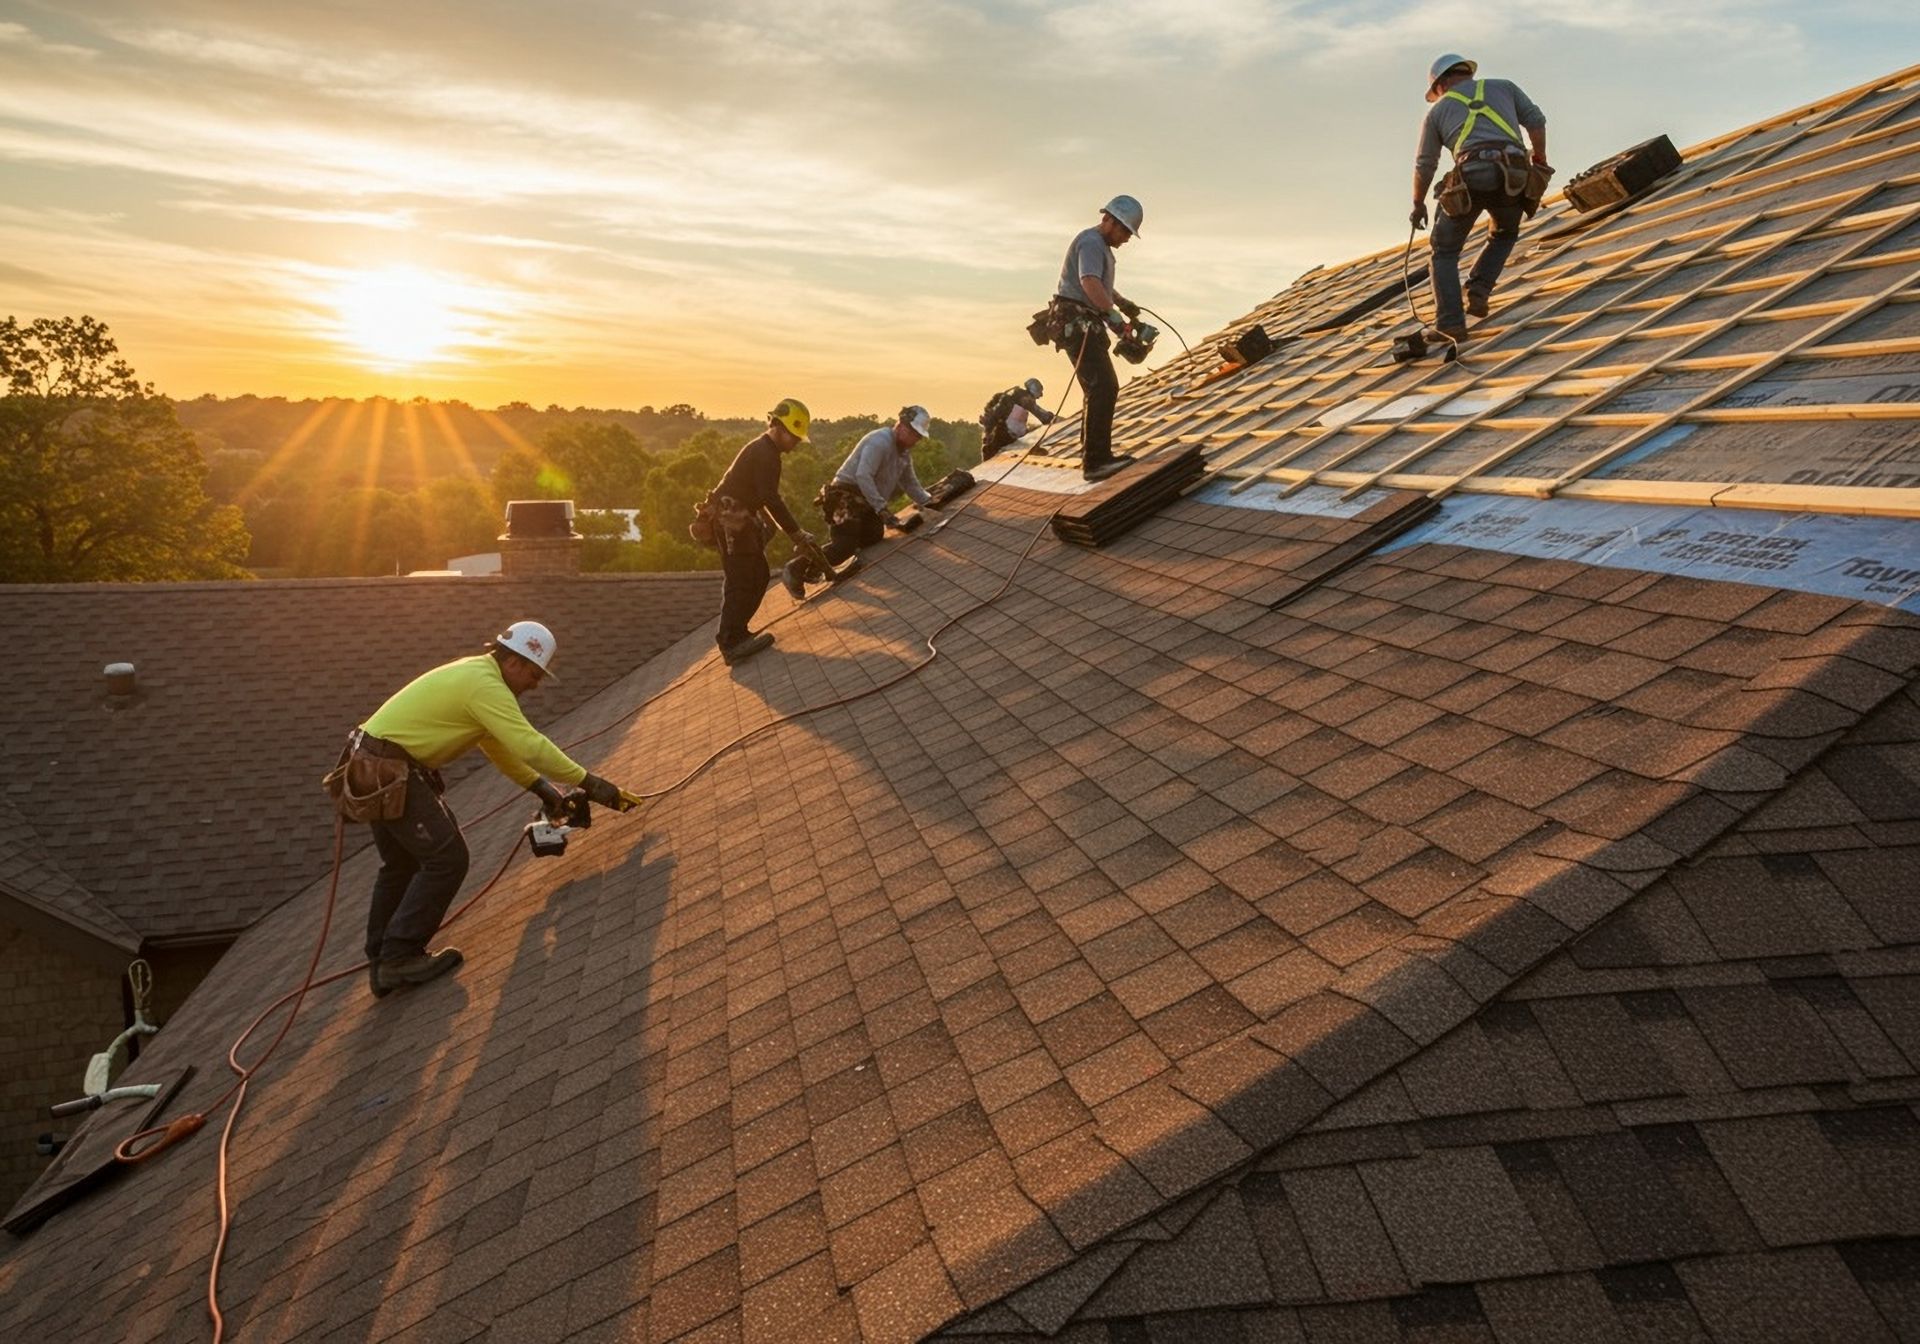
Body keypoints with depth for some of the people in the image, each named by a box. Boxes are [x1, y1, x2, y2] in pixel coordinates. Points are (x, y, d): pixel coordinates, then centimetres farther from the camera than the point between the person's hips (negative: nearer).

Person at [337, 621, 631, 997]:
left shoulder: (476, 675, 14)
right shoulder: (486, 684, -19)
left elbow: (498, 745, 19)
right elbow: (531, 745, -25)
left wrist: (540, 787, 13)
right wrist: (589, 782, -19)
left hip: (375, 767, 11)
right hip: (390, 772, -11)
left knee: (402, 863, 19)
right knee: (447, 859, -6)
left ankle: (383, 963, 27)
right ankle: (400, 956, 1)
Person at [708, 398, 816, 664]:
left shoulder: (764, 451, 17)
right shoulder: (764, 453, -16)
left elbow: (764, 496, 24)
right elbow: (771, 499, -24)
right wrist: (796, 532, -21)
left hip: (740, 520, 11)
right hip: (732, 521, -11)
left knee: (759, 576, 13)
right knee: (741, 581, -12)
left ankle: (735, 634, 18)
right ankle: (731, 642, -11)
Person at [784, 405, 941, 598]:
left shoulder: (904, 452, 12)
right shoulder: (880, 441, -20)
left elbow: (909, 482, 18)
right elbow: (863, 476, -29)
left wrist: (928, 502, 5)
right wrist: (882, 509, -33)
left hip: (864, 502, 10)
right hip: (846, 496, -10)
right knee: (846, 545, -20)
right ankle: (795, 569, -9)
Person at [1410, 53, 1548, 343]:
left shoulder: (1438, 110, 23)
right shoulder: (1503, 86, 28)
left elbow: (1424, 166, 22)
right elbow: (1535, 120, 18)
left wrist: (1418, 205, 35)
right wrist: (1540, 159, 30)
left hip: (1471, 178, -2)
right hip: (1511, 177, 2)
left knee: (1445, 251, 13)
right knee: (1505, 234, 31)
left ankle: (1450, 323, -4)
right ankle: (1478, 291, 9)